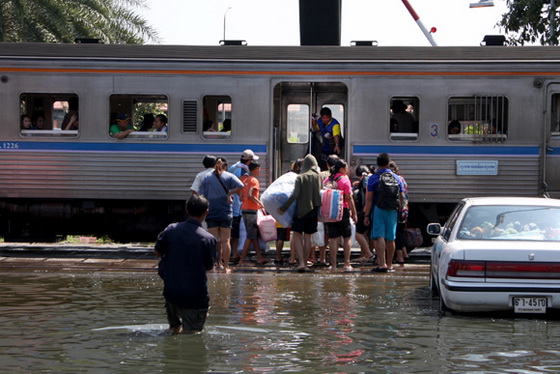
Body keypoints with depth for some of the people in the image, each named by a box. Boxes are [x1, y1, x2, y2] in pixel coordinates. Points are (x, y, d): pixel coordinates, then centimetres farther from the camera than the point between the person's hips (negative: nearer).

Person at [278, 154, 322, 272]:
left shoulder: (300, 177, -9)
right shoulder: (318, 177, 1)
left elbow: (294, 195, -15)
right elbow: (319, 193, 5)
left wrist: (283, 208, -10)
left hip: (301, 209, -4)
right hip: (314, 210, 4)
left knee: (297, 236, 2)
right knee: (307, 237, 11)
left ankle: (301, 262, -12)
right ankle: (304, 263, 13)